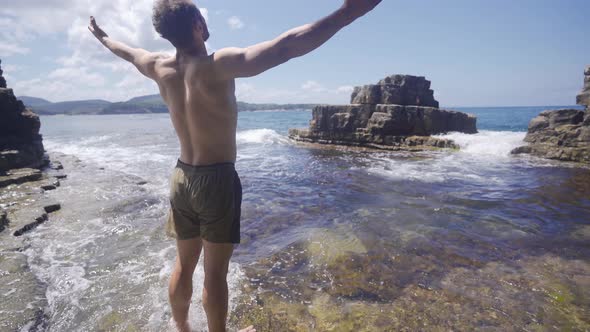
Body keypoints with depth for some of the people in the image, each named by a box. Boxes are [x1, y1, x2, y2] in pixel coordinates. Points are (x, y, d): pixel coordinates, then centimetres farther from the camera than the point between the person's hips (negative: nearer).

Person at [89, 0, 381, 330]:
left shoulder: (160, 68, 1)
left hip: (182, 177, 7)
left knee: (184, 264, 20)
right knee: (215, 271, 7)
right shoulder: (217, 67, -18)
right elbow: (285, 47, -28)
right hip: (218, 180, -6)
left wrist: (102, 36, 45)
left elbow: (127, 51, 23)